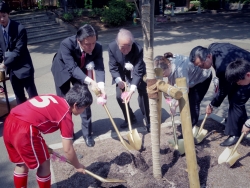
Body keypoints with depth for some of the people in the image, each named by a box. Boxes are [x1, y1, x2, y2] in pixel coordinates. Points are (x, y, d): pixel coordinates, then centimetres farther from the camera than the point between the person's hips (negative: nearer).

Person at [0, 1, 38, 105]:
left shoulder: (19, 29, -16)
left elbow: (18, 51, -17)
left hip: (23, 67, -5)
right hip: (11, 69, 6)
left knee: (33, 95, 4)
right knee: (19, 97, 15)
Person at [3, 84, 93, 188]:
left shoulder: (54, 99, 19)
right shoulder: (66, 115, 0)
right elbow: (68, 150, 4)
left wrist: (42, 146, 33)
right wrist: (78, 166, 22)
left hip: (10, 123, 8)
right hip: (24, 129, -8)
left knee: (21, 164, 27)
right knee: (43, 164, 15)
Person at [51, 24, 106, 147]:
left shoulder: (97, 48, -29)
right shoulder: (66, 44, -39)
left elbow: (99, 68, -34)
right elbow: (72, 68, -44)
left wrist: (101, 86, -53)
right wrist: (90, 81, -57)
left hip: (80, 71, 2)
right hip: (63, 70, -2)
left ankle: (87, 133, 17)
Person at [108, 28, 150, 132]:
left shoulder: (138, 49, -36)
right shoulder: (112, 47, -28)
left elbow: (138, 72, -35)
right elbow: (113, 67, -17)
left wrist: (132, 89, -44)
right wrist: (119, 80, -31)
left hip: (136, 72, -2)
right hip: (122, 73, 3)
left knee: (143, 95, -8)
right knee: (119, 96, -1)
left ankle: (149, 121, 9)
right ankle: (130, 118, 22)